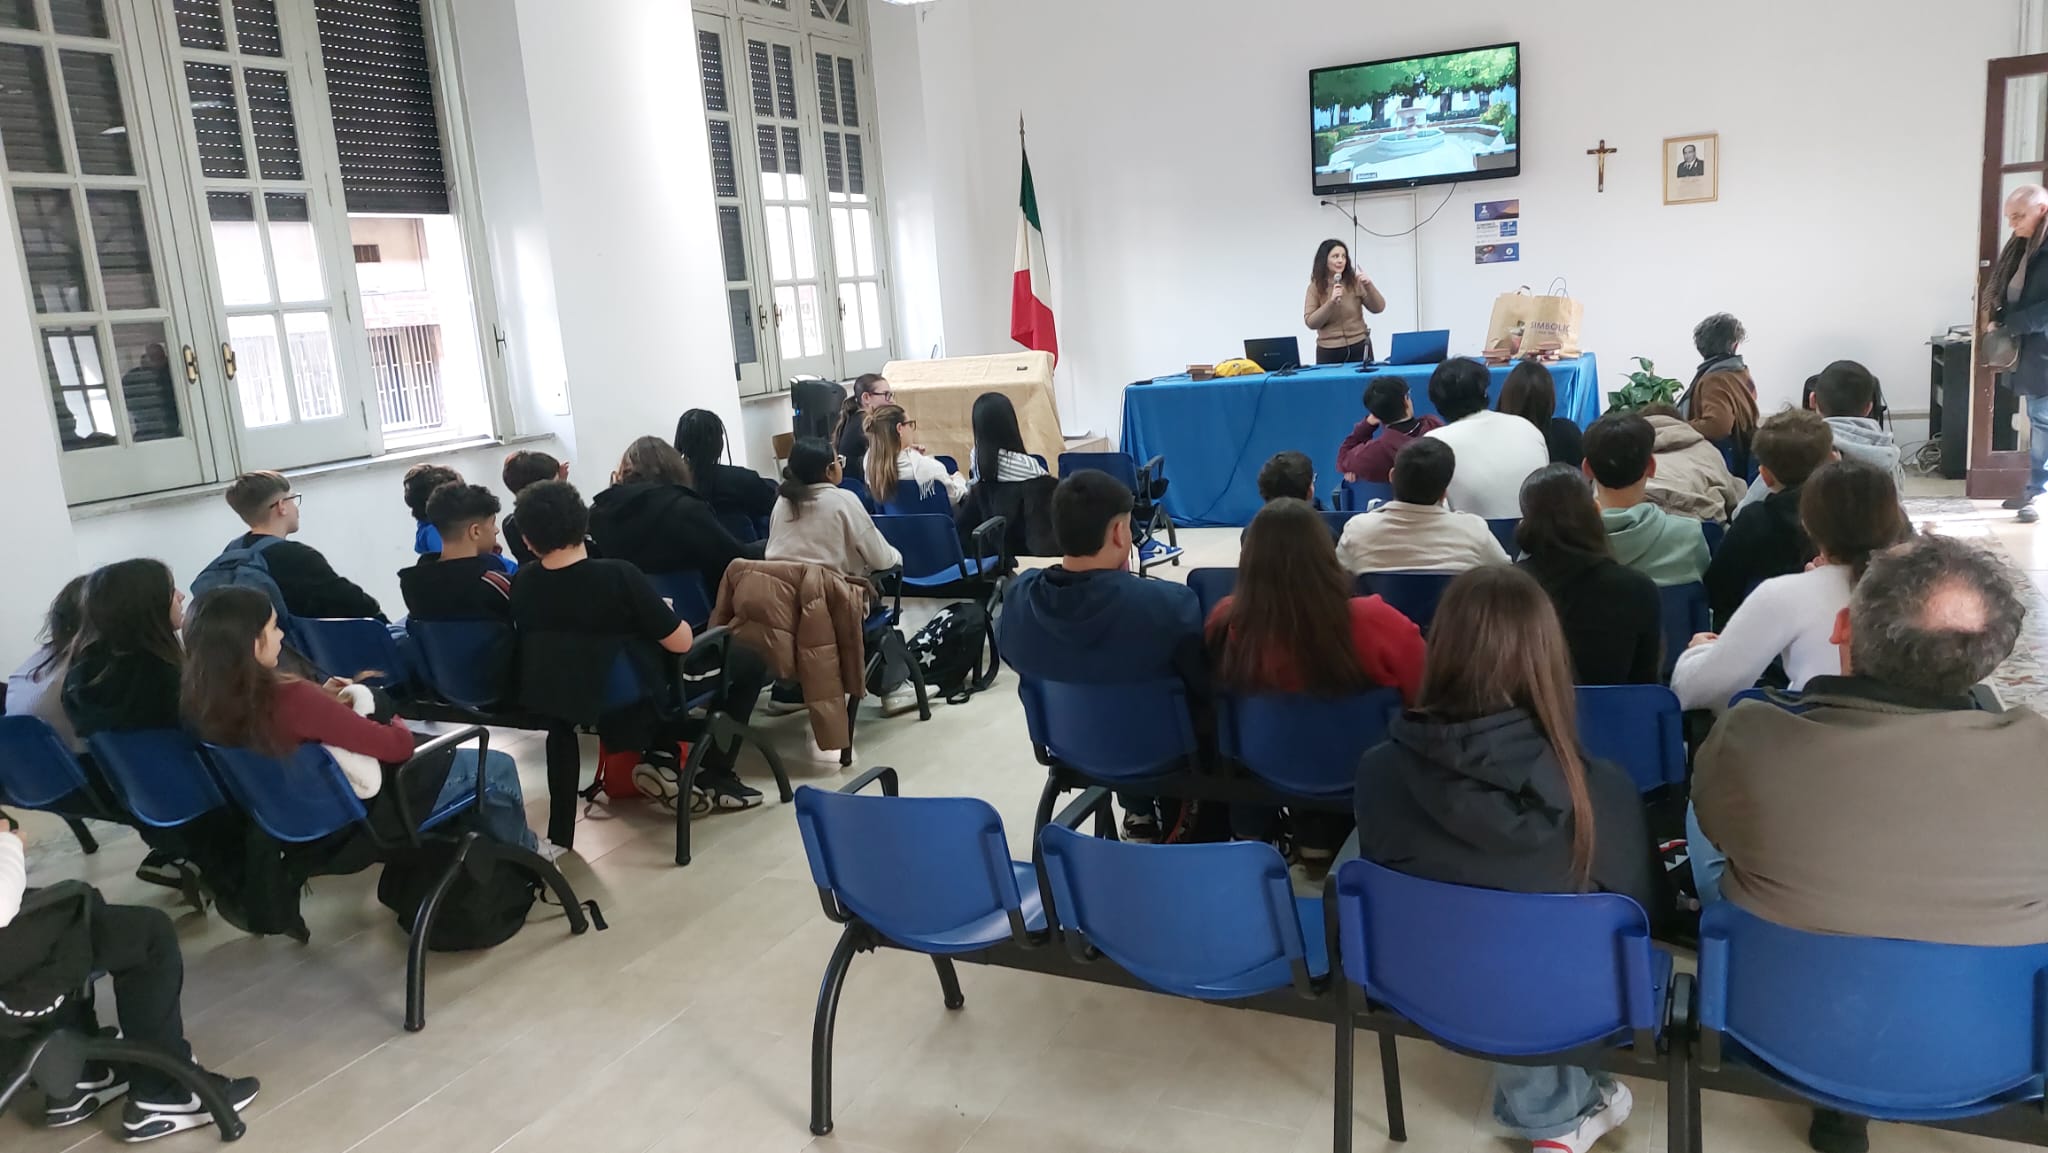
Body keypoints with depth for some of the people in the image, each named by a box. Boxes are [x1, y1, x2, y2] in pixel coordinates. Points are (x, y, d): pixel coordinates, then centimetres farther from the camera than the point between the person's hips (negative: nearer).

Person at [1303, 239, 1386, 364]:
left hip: (1359, 347, 1)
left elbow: (1378, 308, 0)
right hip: (1329, 351, -1)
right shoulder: (1315, 287, 0)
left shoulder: (1355, 281, 0)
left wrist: (1369, 286, -14)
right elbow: (1310, 322, -7)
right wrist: (1331, 302, -18)